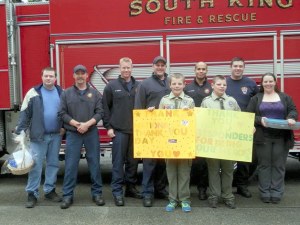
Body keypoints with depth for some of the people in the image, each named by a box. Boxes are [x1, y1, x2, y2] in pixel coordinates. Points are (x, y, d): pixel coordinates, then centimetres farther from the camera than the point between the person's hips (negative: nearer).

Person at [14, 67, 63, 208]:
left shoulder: (61, 93, 6)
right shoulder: (33, 92, -3)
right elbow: (25, 113, -4)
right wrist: (19, 132, -10)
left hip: (56, 135, 3)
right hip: (38, 136, -3)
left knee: (53, 163, 11)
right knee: (35, 165, -2)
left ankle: (50, 190, 22)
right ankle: (32, 194, 7)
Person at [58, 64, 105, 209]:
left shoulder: (94, 93, 6)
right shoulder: (66, 93, 5)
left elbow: (100, 112, -1)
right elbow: (62, 113, -1)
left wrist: (87, 124, -15)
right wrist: (76, 124, -13)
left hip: (92, 133, 1)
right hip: (72, 133, 0)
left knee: (94, 163, 5)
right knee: (70, 165, 1)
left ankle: (97, 193, 16)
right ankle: (67, 195, 10)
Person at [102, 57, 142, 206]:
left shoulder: (139, 86, 8)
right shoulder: (111, 86, 2)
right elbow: (105, 108, 2)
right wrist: (108, 126, -4)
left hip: (136, 130, 3)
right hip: (119, 130, -3)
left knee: (133, 160, 10)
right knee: (118, 162, 0)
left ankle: (131, 187, 23)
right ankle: (117, 191, 8)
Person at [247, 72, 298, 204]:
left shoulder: (285, 97, 12)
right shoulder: (256, 98, 8)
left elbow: (293, 110, 6)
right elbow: (249, 115, 1)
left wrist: (291, 118, -16)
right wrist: (259, 120, -17)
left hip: (281, 137, 1)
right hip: (263, 137, -1)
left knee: (278, 166, 1)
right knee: (264, 165, 2)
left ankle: (276, 193, 8)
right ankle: (265, 193, 8)